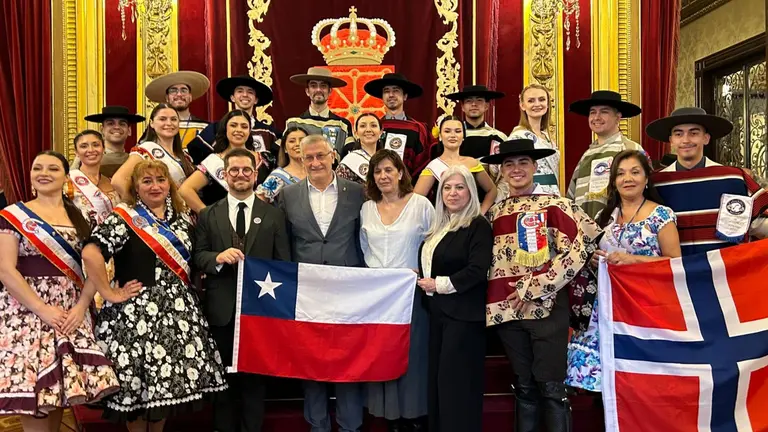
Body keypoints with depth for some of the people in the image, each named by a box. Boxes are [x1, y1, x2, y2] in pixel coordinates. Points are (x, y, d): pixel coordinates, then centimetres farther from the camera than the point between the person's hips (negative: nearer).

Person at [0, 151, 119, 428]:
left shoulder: (80, 217, 12)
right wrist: (43, 310, -14)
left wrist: (82, 305, -7)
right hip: (26, 311, -3)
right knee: (32, 404, -7)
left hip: (72, 312, 3)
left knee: (59, 391, 4)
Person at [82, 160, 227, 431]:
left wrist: (187, 291, 10)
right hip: (138, 313, -5)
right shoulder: (124, 219, -8)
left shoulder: (181, 218, 11)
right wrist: (109, 293, -19)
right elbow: (90, 253, -22)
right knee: (140, 384, 0)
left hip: (178, 312, 6)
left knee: (168, 383, 10)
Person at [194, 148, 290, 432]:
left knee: (255, 375, 9)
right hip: (222, 308, 1)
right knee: (223, 375, 11)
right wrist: (218, 257, -19)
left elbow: (283, 262, 3)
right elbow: (198, 256, 2)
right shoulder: (208, 215, 8)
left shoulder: (273, 215, 6)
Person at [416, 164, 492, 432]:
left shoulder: (478, 226, -10)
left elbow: (477, 270, -20)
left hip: (463, 315, -8)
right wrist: (423, 281, 3)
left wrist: (440, 284, -14)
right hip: (437, 312, 8)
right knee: (437, 379, 12)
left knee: (457, 382, -3)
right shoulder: (438, 228, 15)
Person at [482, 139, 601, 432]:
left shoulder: (555, 206, -4)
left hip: (547, 307, -4)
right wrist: (496, 299, 3)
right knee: (524, 386, 13)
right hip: (507, 309, 4)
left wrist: (534, 288, -14)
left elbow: (581, 247, -13)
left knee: (551, 387, 0)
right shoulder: (493, 214, 11)